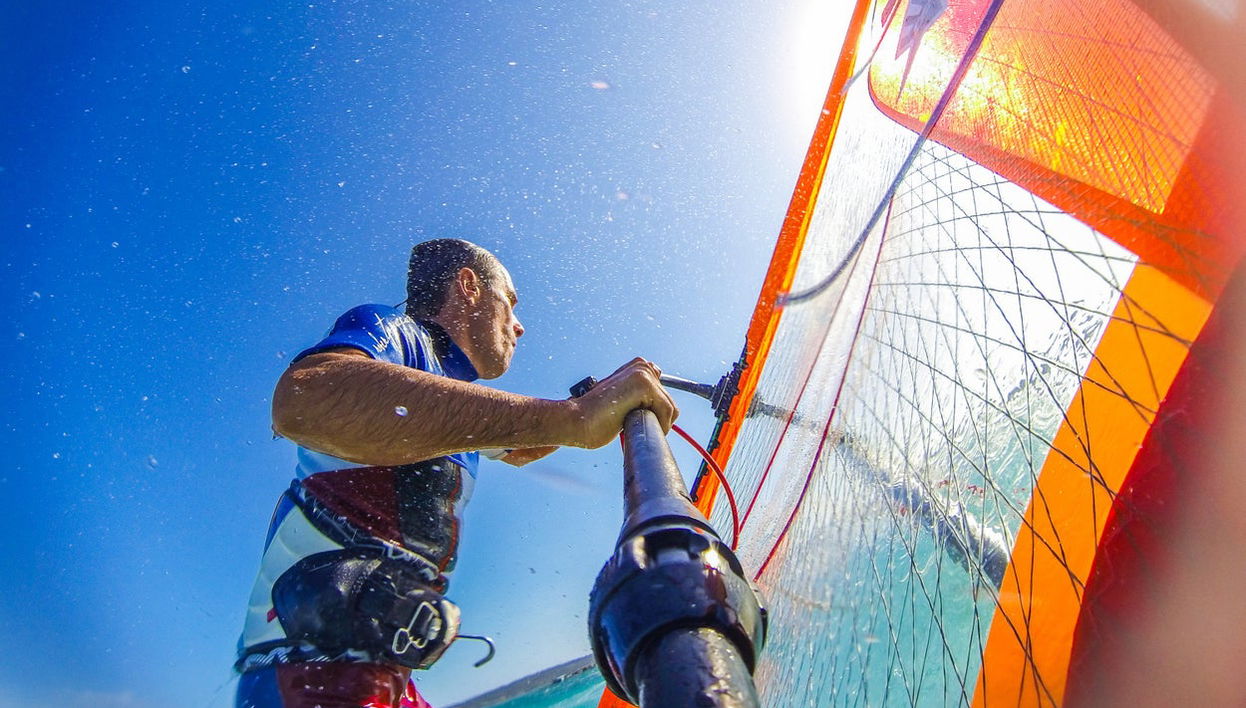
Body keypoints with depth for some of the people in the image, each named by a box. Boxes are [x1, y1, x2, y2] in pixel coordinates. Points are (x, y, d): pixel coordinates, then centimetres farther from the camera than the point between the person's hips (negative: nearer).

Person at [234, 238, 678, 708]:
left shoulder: (457, 411, 18)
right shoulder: (388, 329, -9)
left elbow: (519, 448, 39)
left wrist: (604, 397, 24)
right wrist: (571, 416, -37)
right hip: (313, 669, -9)